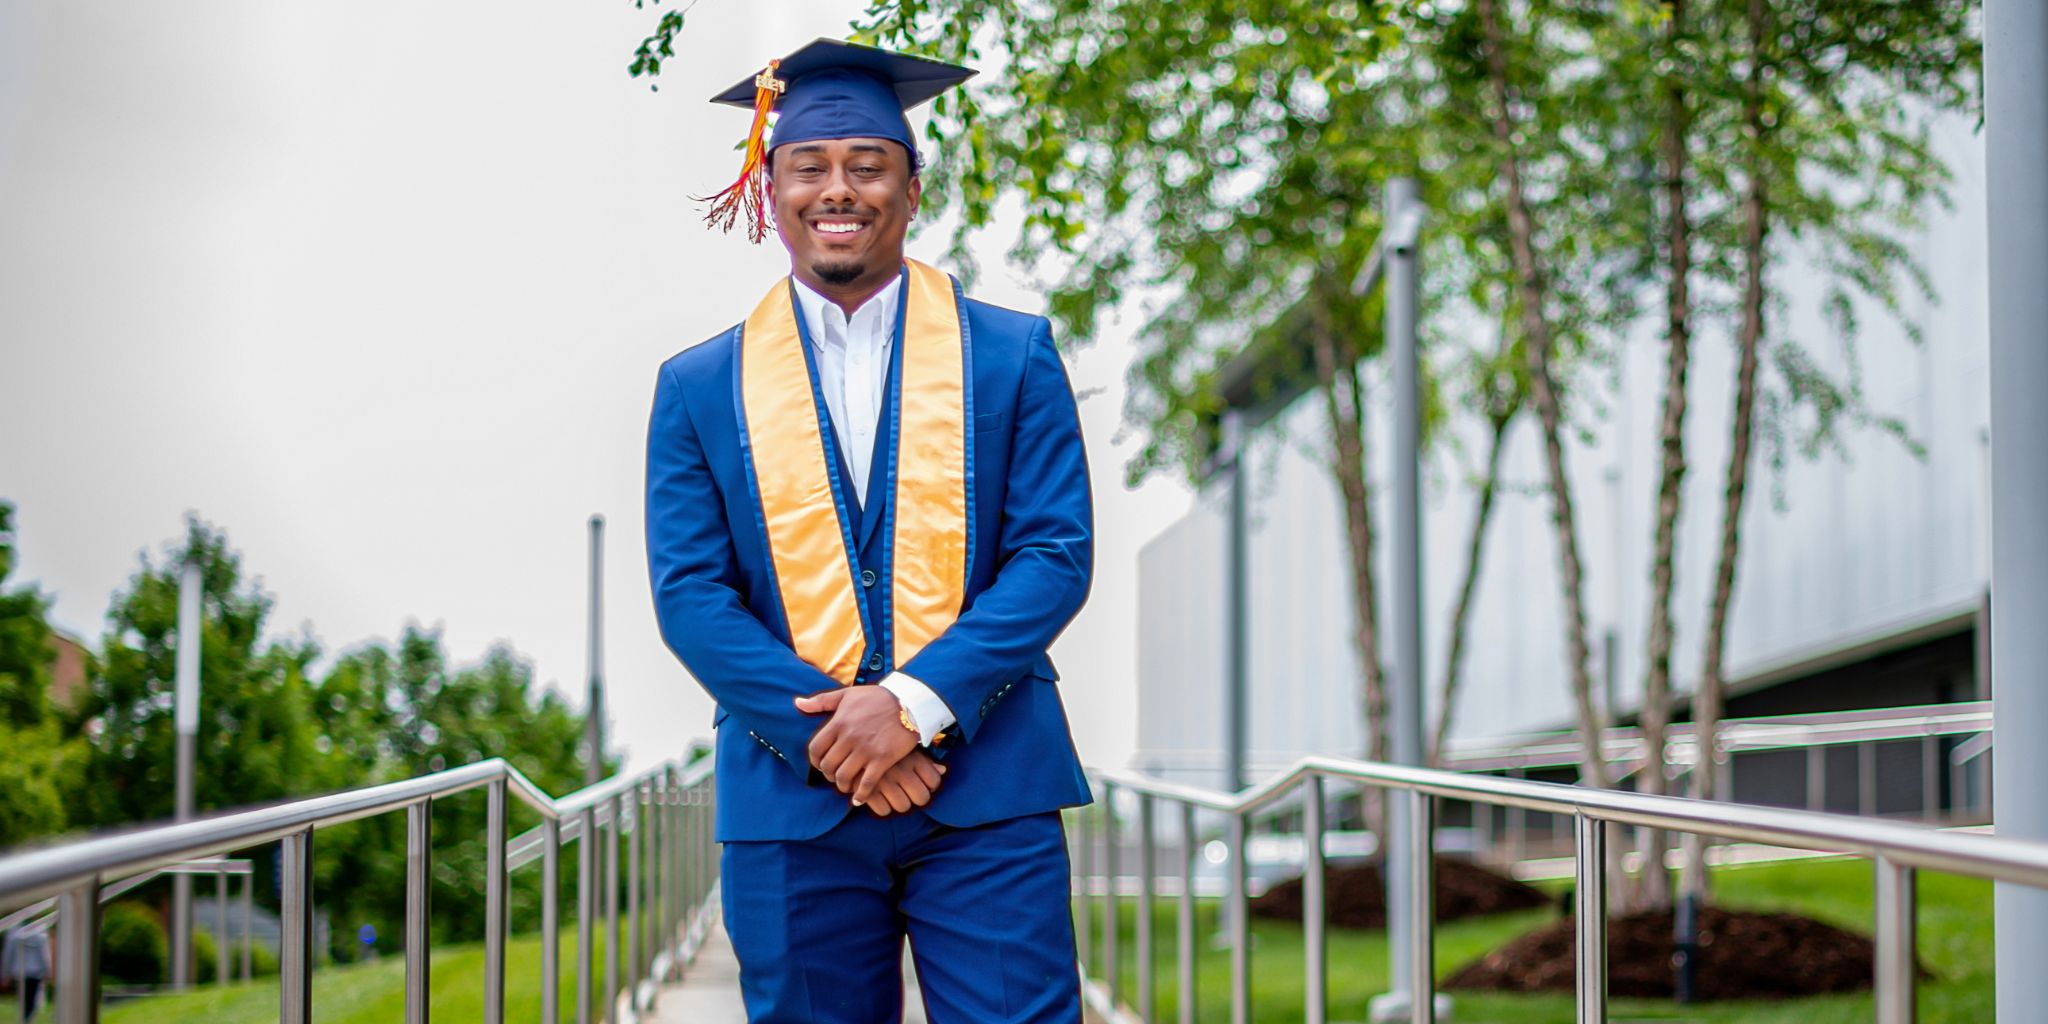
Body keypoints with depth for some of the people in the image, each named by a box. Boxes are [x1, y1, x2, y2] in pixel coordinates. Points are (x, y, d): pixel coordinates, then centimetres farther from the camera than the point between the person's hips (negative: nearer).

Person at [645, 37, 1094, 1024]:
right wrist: (826, 731, -12)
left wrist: (914, 703, -14)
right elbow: (689, 595, 2)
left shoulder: (1013, 354, 7)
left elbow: (1057, 555, -1)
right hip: (790, 800, 1)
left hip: (987, 790, -1)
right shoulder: (700, 386, 9)